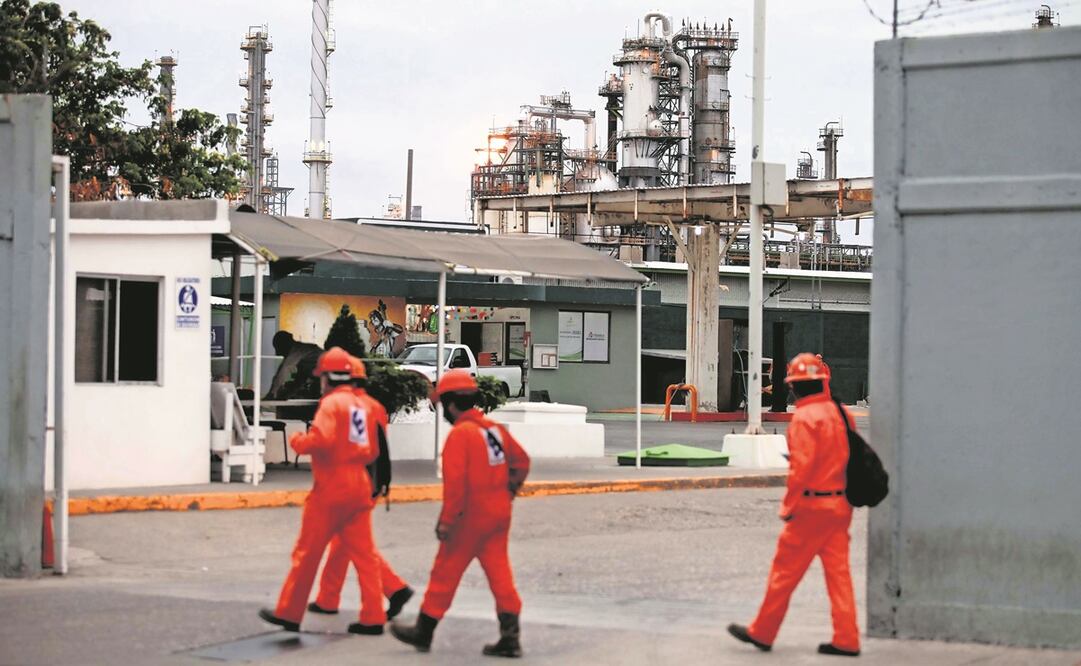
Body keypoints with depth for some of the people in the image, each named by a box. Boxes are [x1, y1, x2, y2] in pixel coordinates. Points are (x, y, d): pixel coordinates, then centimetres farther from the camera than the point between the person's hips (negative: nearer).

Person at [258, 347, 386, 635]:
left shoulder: (332, 403, -11)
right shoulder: (364, 405, 12)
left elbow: (320, 439, -24)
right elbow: (373, 451, 16)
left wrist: (298, 441, -7)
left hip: (331, 488, -7)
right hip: (359, 488, 7)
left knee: (307, 553, 3)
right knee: (364, 554, 6)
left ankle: (289, 613, 10)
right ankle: (373, 617, 1)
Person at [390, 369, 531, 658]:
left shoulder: (460, 433, -15)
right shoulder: (495, 428, 8)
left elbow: (455, 481, -21)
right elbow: (521, 461, 15)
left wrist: (446, 520, -18)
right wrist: (508, 490, 21)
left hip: (471, 515, -7)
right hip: (500, 513, 7)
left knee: (446, 571, 5)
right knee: (498, 571, 8)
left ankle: (424, 631, 17)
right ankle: (510, 636, 3)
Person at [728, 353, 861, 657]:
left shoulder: (805, 418, -15)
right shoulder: (841, 413, 8)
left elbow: (801, 467, -20)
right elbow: (850, 458, 13)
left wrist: (788, 507, -13)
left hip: (812, 506, -7)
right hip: (841, 504, 7)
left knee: (785, 571, 3)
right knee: (838, 572, 9)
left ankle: (762, 633, 13)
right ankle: (846, 640, 6)